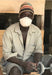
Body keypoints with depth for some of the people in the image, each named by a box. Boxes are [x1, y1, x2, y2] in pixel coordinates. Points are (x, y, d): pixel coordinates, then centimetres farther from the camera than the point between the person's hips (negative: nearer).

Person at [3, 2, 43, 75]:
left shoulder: (37, 31, -7)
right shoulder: (9, 31, -16)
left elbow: (38, 50, -1)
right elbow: (7, 54, -15)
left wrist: (35, 64, -23)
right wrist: (23, 64, -28)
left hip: (30, 59, 4)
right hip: (14, 61, -3)